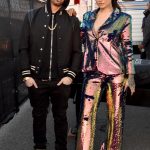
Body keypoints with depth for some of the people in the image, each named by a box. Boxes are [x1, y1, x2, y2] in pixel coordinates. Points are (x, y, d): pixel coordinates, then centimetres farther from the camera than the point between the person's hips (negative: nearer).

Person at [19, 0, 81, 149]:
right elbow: (24, 48, 2)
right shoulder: (31, 16, 3)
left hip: (61, 80, 0)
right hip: (36, 79, 1)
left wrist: (71, 75, -7)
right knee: (38, 115, 14)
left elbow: (77, 52, 3)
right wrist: (26, 75, -5)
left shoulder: (72, 21, 3)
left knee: (60, 116, 12)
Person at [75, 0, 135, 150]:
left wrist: (130, 75, -2)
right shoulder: (88, 17, 10)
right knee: (87, 114, -1)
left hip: (115, 72, -2)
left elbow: (127, 47, 1)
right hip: (93, 72, 3)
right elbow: (81, 39, 18)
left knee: (115, 114, 8)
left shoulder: (123, 18, 0)